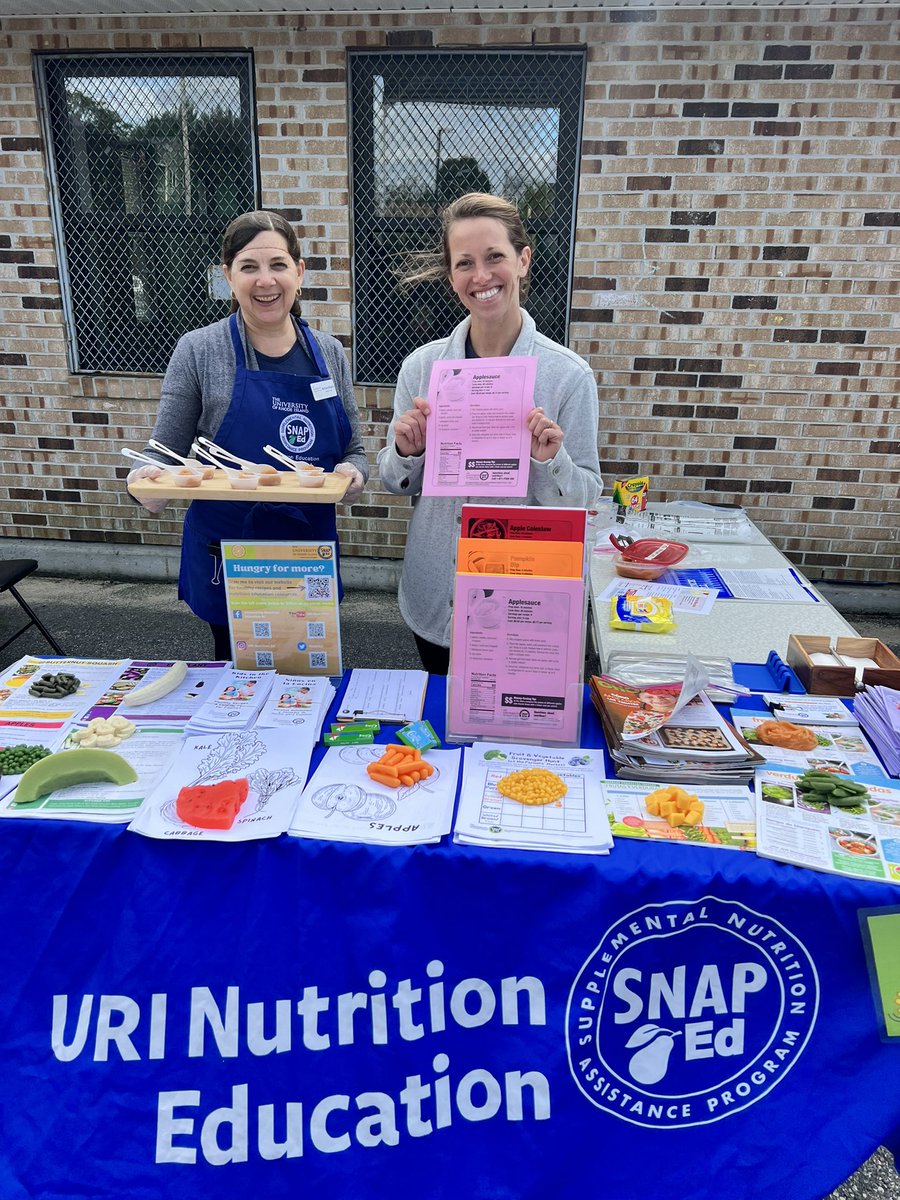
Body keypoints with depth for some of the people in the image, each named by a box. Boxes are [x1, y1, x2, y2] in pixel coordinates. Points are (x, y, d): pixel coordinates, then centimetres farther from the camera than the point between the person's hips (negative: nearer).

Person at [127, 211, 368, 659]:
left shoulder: (329, 353, 4)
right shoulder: (198, 351, -5)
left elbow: (354, 452, 10)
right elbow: (165, 453, -1)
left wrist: (352, 473, -12)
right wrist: (148, 480, -23)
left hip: (311, 553, 3)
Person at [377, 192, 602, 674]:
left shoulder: (569, 374, -10)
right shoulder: (421, 365, -3)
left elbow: (585, 497, -5)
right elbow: (397, 483, 6)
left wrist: (550, 462, -23)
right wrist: (406, 453, -15)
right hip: (434, 598, 3)